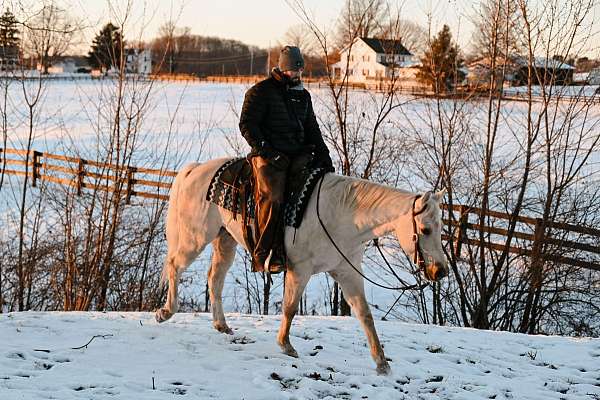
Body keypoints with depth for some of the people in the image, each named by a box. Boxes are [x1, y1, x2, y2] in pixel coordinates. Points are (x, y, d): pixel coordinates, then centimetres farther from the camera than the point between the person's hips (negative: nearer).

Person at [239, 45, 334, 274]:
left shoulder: (303, 95, 23)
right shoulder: (261, 91, 3)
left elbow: (311, 128, 27)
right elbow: (247, 124, -4)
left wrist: (323, 155, 12)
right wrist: (265, 150, -16)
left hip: (299, 154, 6)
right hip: (269, 156, -6)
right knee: (272, 196, -28)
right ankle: (263, 255, -29)